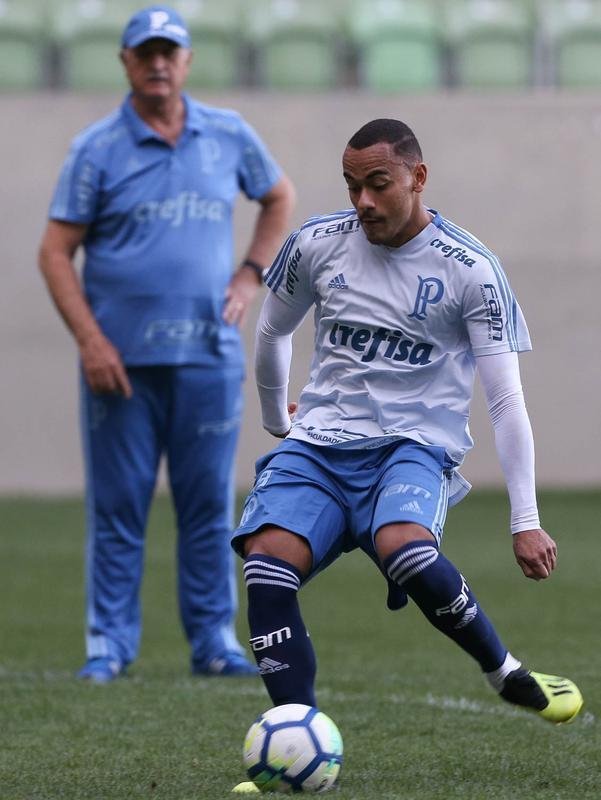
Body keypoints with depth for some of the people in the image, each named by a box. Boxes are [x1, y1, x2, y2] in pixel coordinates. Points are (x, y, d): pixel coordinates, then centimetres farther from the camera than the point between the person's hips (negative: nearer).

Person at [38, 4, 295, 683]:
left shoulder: (229, 137, 7)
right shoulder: (97, 149, -1)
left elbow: (279, 197, 25)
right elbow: (55, 252, -2)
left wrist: (252, 275, 11)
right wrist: (90, 340, -11)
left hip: (208, 354, 2)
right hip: (121, 358, -2)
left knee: (209, 505, 3)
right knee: (117, 505, 0)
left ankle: (214, 640, 9)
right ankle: (109, 642, 6)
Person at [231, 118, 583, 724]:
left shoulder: (470, 269, -6)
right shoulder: (318, 243, 3)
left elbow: (506, 400, -6)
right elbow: (272, 331, 24)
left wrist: (525, 521, -11)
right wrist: (277, 421, 33)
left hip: (415, 447, -4)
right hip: (317, 446, 4)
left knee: (403, 549, -37)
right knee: (266, 563, -25)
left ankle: (506, 675, -12)